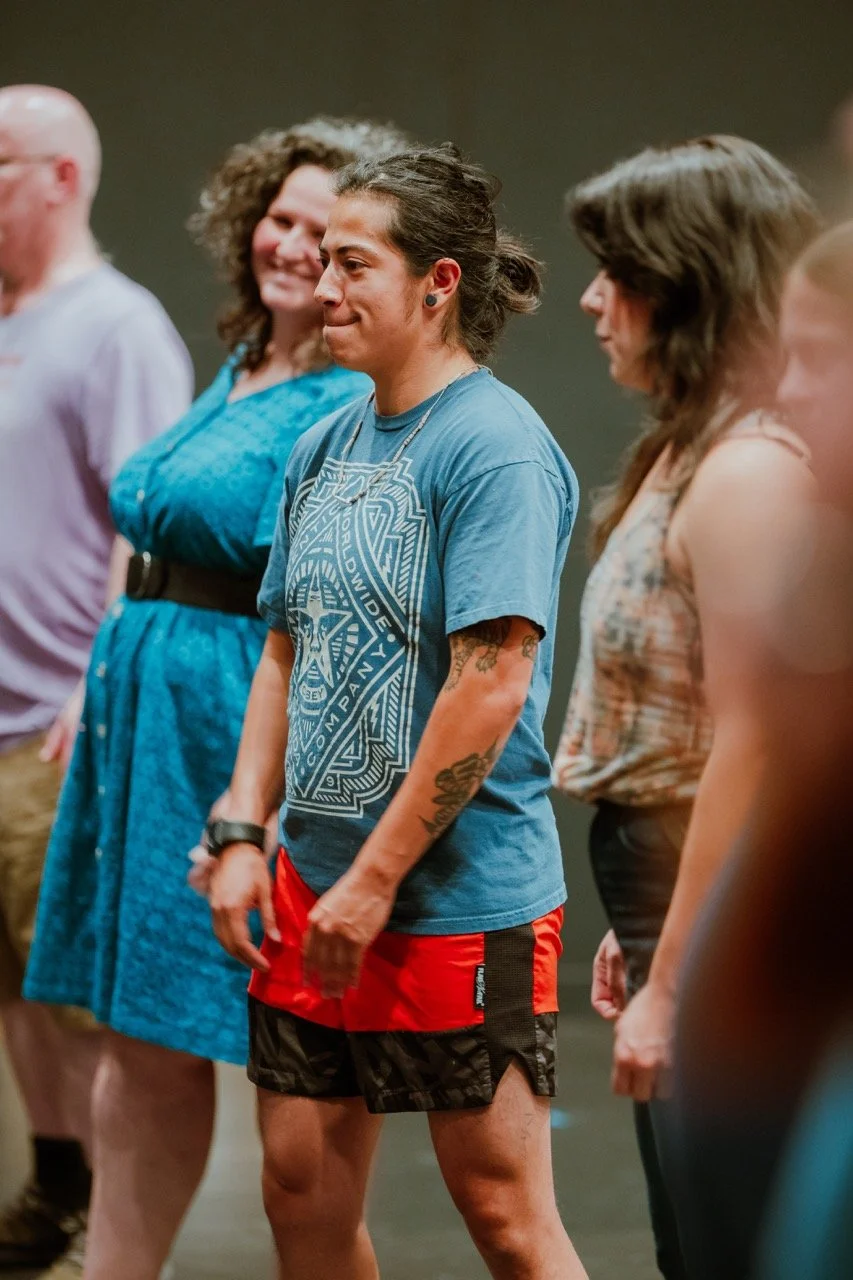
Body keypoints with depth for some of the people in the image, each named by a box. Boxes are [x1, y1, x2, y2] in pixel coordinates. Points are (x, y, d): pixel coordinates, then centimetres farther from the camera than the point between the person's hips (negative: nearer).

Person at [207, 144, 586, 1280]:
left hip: (464, 898, -8)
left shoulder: (496, 448, -14)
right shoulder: (325, 448, 12)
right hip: (316, 888, 8)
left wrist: (374, 882, -19)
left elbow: (492, 685, -21)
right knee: (303, 1189, 12)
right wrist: (244, 834, 6)